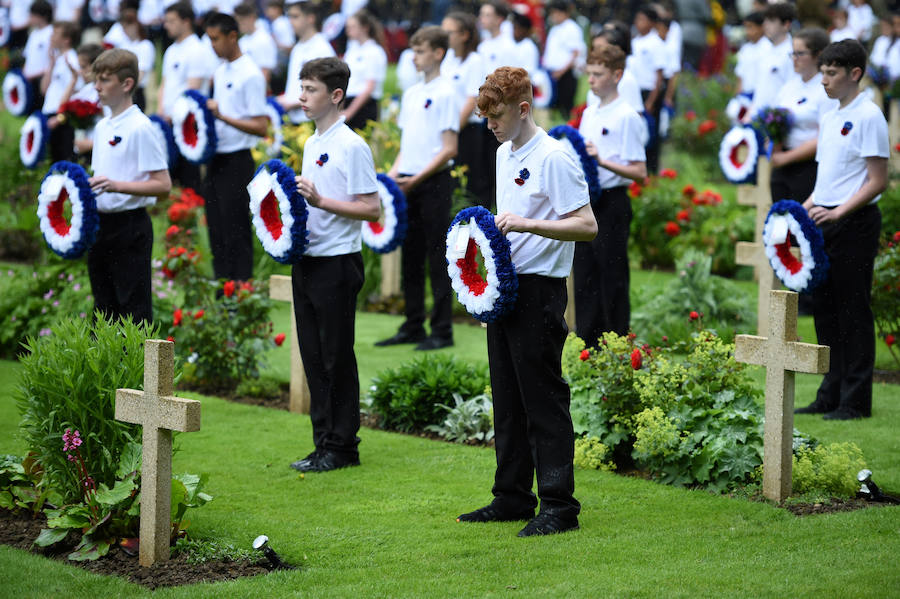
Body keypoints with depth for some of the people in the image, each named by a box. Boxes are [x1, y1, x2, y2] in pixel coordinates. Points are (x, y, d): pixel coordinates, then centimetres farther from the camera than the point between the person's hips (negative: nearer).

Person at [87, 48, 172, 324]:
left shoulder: (140, 128, -12)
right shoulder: (102, 127, 13)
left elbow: (163, 185, -16)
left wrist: (116, 185, -25)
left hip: (129, 226, -8)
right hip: (100, 224, 8)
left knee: (133, 307, -6)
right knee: (104, 306, 13)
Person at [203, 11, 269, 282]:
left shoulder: (250, 75, -13)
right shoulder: (220, 72, 12)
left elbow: (260, 127, -17)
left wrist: (223, 116, -25)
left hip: (237, 161, -8)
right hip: (216, 159, 8)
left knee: (236, 233, -5)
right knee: (216, 230, 12)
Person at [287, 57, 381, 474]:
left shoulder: (352, 146, -12)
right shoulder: (312, 144, 14)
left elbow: (371, 209, -16)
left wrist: (320, 200, -22)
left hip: (337, 263, -8)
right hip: (306, 262, 8)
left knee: (336, 358, -2)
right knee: (313, 357, 11)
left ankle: (341, 447, 6)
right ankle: (324, 442, 18)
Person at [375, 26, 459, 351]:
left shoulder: (445, 93, -8)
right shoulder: (411, 94, 14)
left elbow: (449, 149, -12)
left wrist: (416, 179, -17)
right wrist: (394, 174, 4)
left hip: (434, 181, -7)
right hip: (409, 184, 7)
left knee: (437, 257, -4)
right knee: (411, 257, 11)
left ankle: (442, 330, 0)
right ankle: (413, 327, 18)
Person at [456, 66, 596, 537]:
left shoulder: (553, 158, -14)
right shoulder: (504, 154, 14)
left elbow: (587, 226, -20)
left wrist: (527, 224, -26)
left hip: (539, 290, -9)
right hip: (503, 287, 9)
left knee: (544, 400, -6)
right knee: (508, 400, 13)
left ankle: (559, 506, -2)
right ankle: (513, 498, 22)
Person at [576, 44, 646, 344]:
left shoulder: (627, 117, -10)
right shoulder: (589, 114, 13)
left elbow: (638, 172, -14)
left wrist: (601, 161, -24)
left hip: (612, 203, -8)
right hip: (585, 201, 8)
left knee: (613, 279, -2)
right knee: (584, 276, 11)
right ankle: (587, 344, 18)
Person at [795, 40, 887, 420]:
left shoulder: (868, 117, -10)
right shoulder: (828, 119, 15)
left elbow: (878, 181, -15)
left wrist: (838, 213, -22)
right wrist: (805, 210, 11)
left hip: (855, 222, -8)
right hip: (825, 224, 8)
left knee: (853, 311, -4)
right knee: (824, 308, 10)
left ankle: (856, 400, 1)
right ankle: (831, 395, 18)